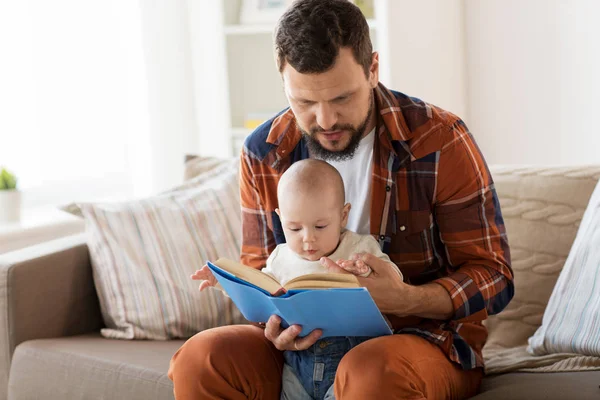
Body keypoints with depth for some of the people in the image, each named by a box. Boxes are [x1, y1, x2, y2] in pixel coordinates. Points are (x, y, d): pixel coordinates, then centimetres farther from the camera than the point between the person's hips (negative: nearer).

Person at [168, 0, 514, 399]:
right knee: (199, 359, -24)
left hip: (424, 335, -3)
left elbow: (494, 276, -8)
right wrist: (276, 321, -15)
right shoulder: (264, 153, 0)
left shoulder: (440, 140, -11)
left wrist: (406, 299, -28)